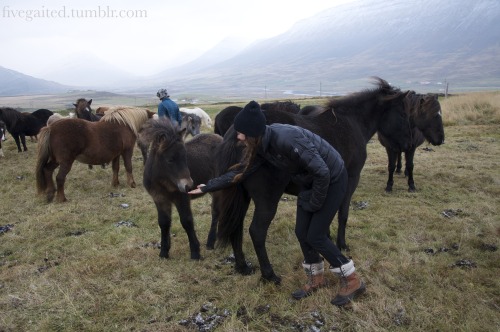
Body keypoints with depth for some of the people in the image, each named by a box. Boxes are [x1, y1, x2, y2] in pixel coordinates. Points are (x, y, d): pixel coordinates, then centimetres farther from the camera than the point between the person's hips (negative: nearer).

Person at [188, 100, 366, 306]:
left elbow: (322, 172, -31)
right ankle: (316, 278, 29)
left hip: (332, 180, -8)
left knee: (315, 236, -4)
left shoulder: (286, 139, -36)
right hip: (311, 182, 8)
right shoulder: (261, 146, -10)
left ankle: (353, 281, 13)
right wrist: (207, 187, 4)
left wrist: (314, 204, -17)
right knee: (301, 233, 8)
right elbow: (240, 172, 2)